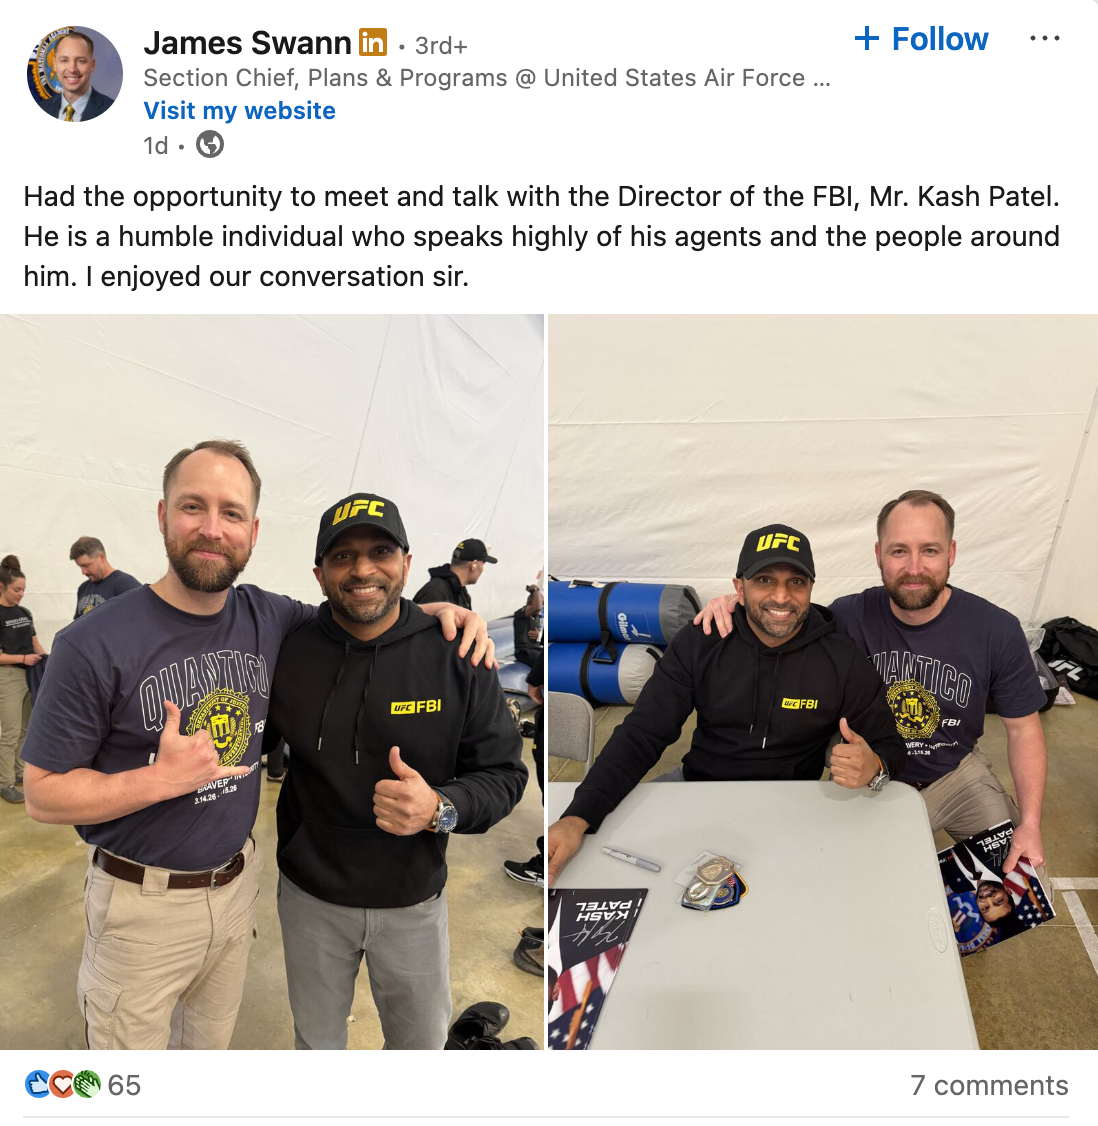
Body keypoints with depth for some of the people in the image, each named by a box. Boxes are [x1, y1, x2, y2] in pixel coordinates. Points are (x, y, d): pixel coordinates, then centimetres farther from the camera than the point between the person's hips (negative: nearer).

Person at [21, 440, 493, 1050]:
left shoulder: (266, 618, -6)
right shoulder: (94, 644, -20)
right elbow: (43, 794, -13)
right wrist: (160, 779, -28)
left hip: (236, 885, 4)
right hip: (142, 904, -4)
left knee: (213, 1044, 27)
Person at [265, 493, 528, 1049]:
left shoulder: (456, 655, -16)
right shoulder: (287, 652, -11)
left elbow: (504, 771, -11)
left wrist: (441, 808, -29)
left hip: (414, 901, 0)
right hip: (310, 896, 1)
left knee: (422, 1040, 23)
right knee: (315, 1038, 26)